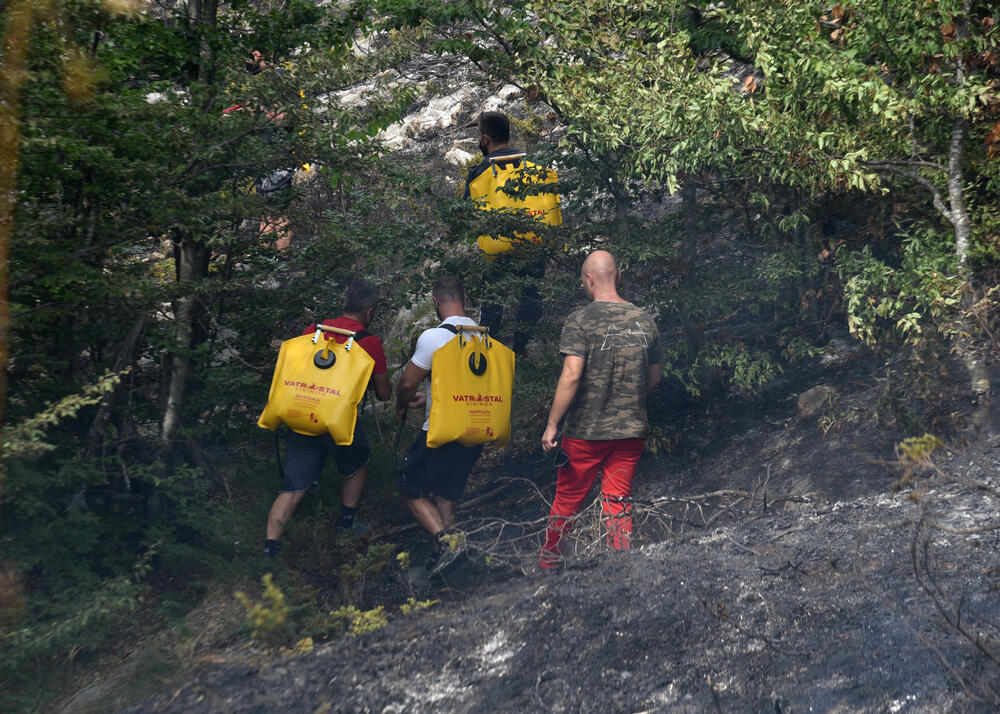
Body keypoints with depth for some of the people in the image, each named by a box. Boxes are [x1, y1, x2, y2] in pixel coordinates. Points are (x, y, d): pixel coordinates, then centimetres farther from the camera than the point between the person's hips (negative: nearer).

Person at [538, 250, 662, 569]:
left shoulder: (581, 321, -11)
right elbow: (654, 378, 13)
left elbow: (571, 376, -18)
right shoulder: (645, 321, 4)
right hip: (632, 431, 3)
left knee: (567, 499, 12)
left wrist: (552, 425, -12)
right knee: (619, 502, 9)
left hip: (586, 431, -3)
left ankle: (548, 560, 27)